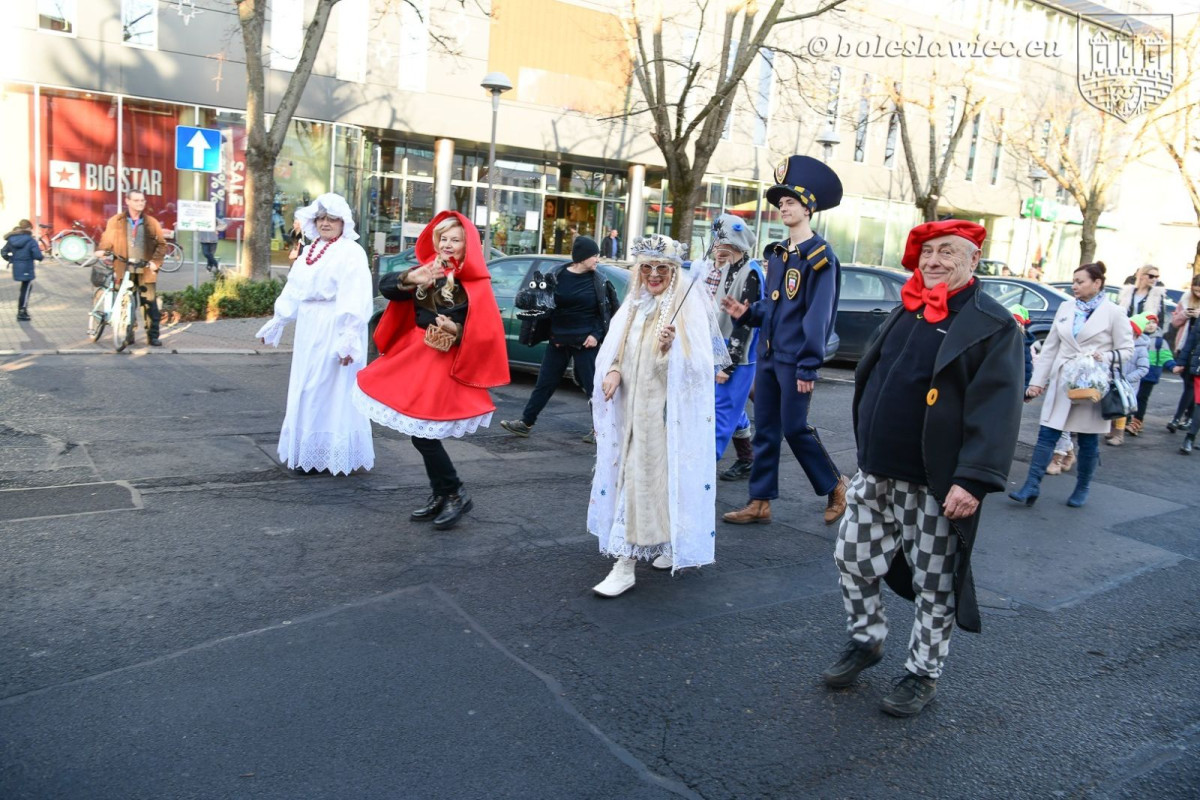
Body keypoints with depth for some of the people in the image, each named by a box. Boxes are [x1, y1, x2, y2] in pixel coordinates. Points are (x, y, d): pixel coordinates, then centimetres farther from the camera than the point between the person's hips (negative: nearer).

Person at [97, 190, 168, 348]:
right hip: (124, 269, 0)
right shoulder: (115, 221, 6)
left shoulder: (151, 222, 6)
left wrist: (155, 261, -6)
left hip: (145, 270, 0)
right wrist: (101, 250, -11)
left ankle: (153, 336, 6)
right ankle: (127, 335, 15)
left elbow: (161, 244, 6)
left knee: (150, 304, -2)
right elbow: (107, 239, 9)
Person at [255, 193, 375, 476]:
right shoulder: (309, 252, 14)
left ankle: (338, 457, 6)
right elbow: (293, 291, 20)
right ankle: (310, 454, 22)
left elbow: (355, 300, -19)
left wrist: (349, 338, -26)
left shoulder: (352, 252, -10)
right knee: (306, 392, 12)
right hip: (309, 330, 8)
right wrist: (276, 323, 23)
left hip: (335, 330, -8)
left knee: (335, 392, -3)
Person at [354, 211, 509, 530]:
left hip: (447, 364, -6)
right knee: (421, 432, 11)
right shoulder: (428, 270, 8)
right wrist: (410, 279, -23)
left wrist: (455, 330, -24)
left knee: (424, 434, -8)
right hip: (414, 357, 6)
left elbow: (485, 332, -9)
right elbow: (385, 287, -5)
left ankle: (456, 495, 8)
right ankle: (440, 495, 26)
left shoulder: (476, 284, -6)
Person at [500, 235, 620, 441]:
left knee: (592, 386, 3)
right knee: (545, 383, 10)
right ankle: (525, 423, 19)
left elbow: (607, 312, 2)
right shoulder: (556, 275, -3)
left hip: (585, 343, -2)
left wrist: (596, 335, -8)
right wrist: (549, 333, -4)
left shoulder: (599, 282, -3)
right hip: (557, 341, 2)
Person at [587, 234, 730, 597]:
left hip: (667, 410, -6)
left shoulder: (688, 307, -8)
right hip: (633, 407, 7)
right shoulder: (634, 304, 10)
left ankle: (626, 564, -3)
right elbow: (615, 347, 11)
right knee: (632, 477, 11)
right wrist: (613, 371, -9)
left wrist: (670, 348, -32)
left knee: (658, 478, -5)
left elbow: (695, 365, -14)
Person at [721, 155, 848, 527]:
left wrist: (808, 367, -19)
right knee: (765, 430, 9)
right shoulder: (776, 253, 14)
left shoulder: (820, 255, -10)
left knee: (795, 428, -2)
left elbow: (818, 315, -16)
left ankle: (835, 486, 19)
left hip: (795, 359, -8)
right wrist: (747, 312, -1)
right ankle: (760, 502, 16)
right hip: (768, 355, 8)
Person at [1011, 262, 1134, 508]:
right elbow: (1050, 347, 9)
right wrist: (1037, 380, 6)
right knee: (1047, 434, -2)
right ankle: (1032, 486, -2)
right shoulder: (1065, 308, 8)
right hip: (1061, 383, 3)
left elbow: (1126, 350, -1)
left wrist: (1105, 357, -21)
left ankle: (1081, 489, 22)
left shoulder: (1114, 313, -3)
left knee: (1088, 441, 8)